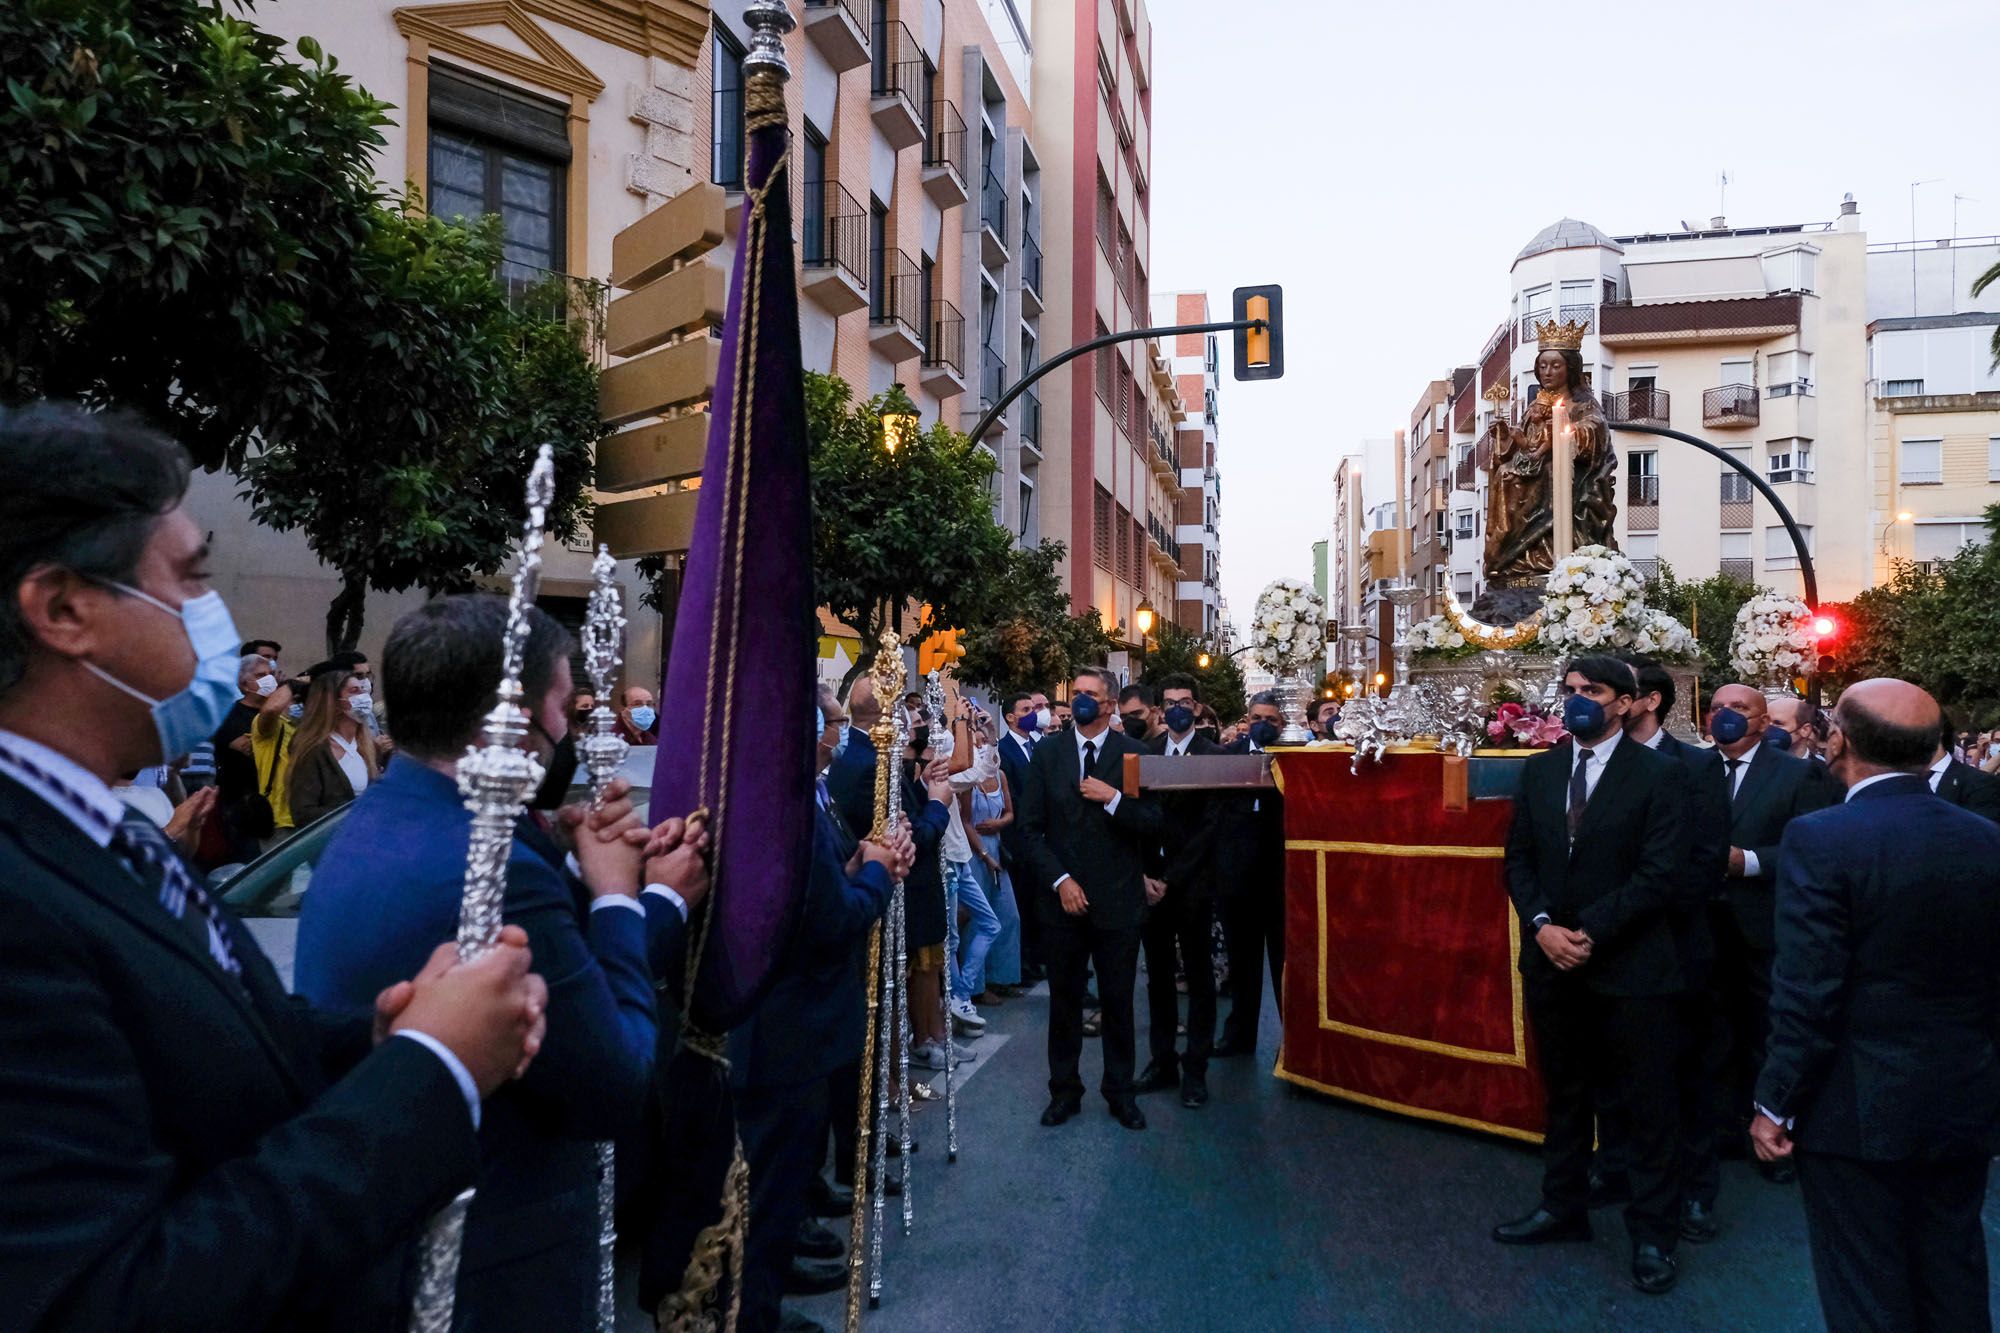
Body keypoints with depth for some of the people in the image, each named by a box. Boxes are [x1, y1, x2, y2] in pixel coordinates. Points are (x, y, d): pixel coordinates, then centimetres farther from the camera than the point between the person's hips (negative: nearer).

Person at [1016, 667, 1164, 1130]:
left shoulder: (1134, 754, -2)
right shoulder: (1047, 754, 2)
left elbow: (1152, 824, -5)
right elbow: (1030, 829, 0)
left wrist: (1113, 798, -19)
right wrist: (1059, 881, -9)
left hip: (1118, 901, -1)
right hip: (1063, 899, 2)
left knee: (1119, 1002, 10)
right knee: (1064, 1001, 12)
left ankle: (1120, 1091, 25)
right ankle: (1064, 1090, 26)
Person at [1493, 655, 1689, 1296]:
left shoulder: (1659, 774, -7)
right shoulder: (1539, 770, 7)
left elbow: (1660, 874, -13)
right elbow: (1519, 857, 7)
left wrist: (1590, 932, -17)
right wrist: (1542, 925, -8)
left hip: (1630, 965, -5)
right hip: (1552, 961, 5)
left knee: (1647, 1103, 7)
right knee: (1563, 1093, 18)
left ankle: (1652, 1231, 21)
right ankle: (1563, 1207, 32)